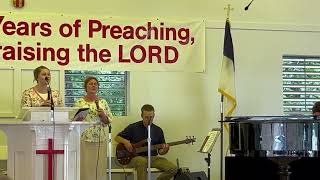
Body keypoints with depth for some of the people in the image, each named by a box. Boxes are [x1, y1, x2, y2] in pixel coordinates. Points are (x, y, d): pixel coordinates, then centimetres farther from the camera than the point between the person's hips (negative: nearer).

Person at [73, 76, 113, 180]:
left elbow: (108, 121, 8)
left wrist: (102, 115, -11)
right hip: (84, 139, -2)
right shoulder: (79, 103, 3)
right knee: (85, 165, -4)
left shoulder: (103, 102, 10)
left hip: (100, 139, 2)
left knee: (99, 165, 2)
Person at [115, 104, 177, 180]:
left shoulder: (158, 130, 10)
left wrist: (164, 150, -10)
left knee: (173, 169, -18)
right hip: (136, 157, -4)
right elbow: (117, 138, 9)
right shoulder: (133, 127, 1)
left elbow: (160, 151, 14)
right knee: (142, 161, -41)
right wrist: (125, 141, -12)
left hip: (153, 157, 4)